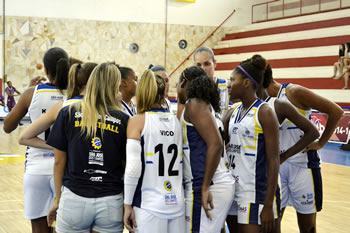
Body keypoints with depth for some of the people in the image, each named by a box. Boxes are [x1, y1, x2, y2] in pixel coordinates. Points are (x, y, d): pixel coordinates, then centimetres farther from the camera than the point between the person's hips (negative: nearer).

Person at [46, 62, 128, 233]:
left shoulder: (68, 113, -1)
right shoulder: (123, 120, -1)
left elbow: (59, 162, 2)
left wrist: (57, 198, 12)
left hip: (74, 198, 0)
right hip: (111, 201, 0)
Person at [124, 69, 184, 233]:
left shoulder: (138, 121, -4)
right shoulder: (176, 120, 7)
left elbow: (133, 168, -12)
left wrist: (128, 204, -4)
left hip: (149, 205, -4)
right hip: (177, 203, 4)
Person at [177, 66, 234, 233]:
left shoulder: (194, 104, -8)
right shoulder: (204, 105, 19)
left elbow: (216, 144, -19)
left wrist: (205, 187, -17)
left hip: (210, 187, -9)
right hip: (221, 184, 9)